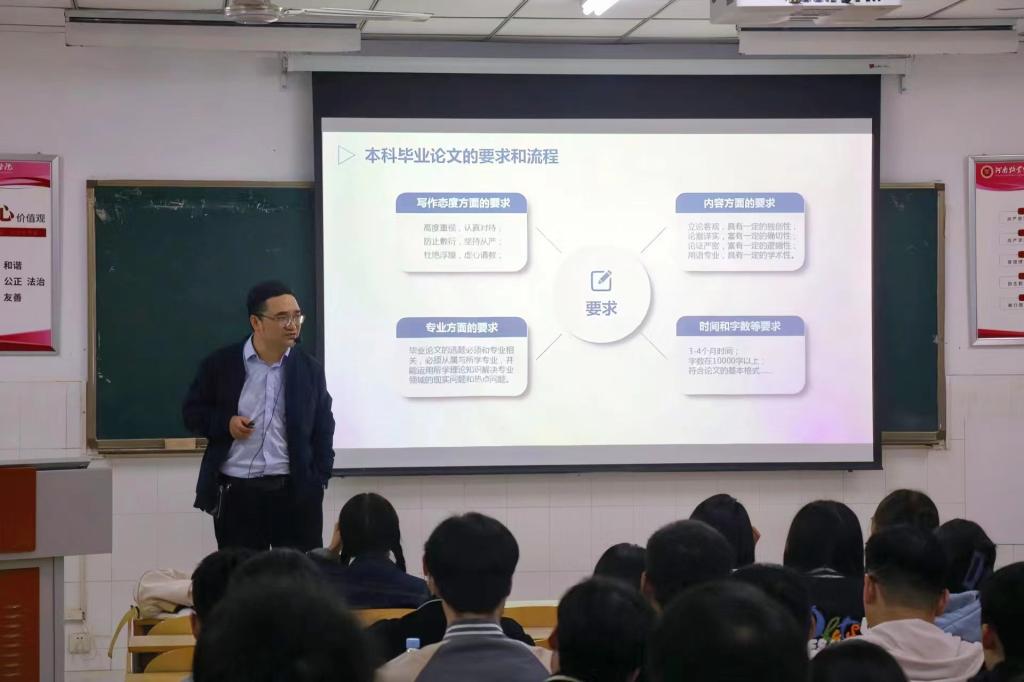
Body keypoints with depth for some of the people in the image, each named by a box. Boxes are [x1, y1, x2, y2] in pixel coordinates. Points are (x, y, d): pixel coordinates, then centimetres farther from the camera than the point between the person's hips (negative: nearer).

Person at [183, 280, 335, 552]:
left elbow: (323, 430, 10)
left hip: (297, 492, 1)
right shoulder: (221, 364, 0)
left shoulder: (310, 369, 5)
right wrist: (225, 422, -12)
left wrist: (318, 482, 2)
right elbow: (192, 412, 7)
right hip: (236, 493, -1)